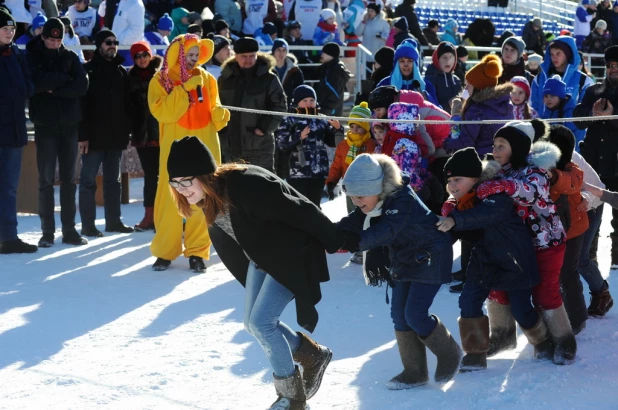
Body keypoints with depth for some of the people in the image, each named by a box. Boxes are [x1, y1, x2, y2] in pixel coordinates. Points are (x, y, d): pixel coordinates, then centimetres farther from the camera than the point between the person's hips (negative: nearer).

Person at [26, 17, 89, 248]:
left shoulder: (70, 57, 8)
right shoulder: (31, 56, 0)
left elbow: (82, 86, -6)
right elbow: (37, 83, -19)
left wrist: (53, 88, -14)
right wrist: (64, 79, -10)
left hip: (69, 125, 3)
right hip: (45, 126, -3)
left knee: (69, 179, 5)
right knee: (46, 180, -2)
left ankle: (69, 230, 9)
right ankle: (47, 232, 2)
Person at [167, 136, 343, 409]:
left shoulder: (247, 186, -36)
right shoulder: (208, 196, -8)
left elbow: (300, 211, -27)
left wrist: (335, 243, -15)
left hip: (290, 257, -9)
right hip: (261, 259, 9)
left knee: (261, 322, -11)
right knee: (254, 323, 11)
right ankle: (313, 356, 33)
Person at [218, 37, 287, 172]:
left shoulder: (269, 78, -3)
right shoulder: (225, 78, 6)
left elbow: (280, 106, -4)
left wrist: (264, 128, -13)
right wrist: (220, 129, 3)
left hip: (259, 144, -4)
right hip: (231, 144, 4)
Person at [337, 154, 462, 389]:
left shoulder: (402, 200, -32)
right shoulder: (372, 204, -5)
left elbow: (387, 231, -45)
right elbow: (353, 223, -10)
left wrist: (358, 241, -58)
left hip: (430, 258, -9)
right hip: (404, 260, 9)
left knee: (415, 314, -12)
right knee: (399, 315, 4)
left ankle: (449, 354, 13)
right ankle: (414, 372, 14)